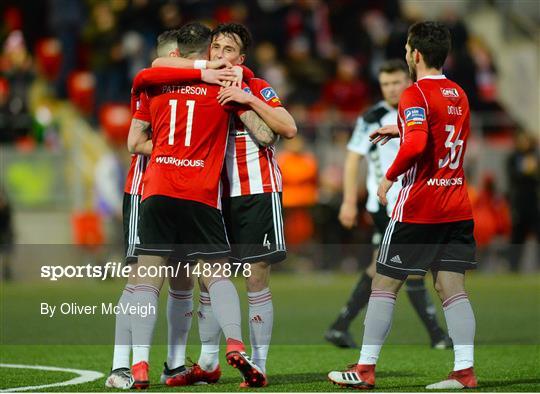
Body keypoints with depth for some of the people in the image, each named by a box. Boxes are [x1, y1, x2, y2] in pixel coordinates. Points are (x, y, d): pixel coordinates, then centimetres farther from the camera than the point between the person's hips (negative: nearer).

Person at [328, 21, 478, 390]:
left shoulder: (416, 95, -12)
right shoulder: (459, 94, 12)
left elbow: (417, 144, -27)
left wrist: (390, 177, -14)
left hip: (418, 210, -6)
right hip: (457, 210, 6)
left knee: (384, 285, 4)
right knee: (453, 288, 4)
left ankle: (365, 369, 8)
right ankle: (465, 370, -5)